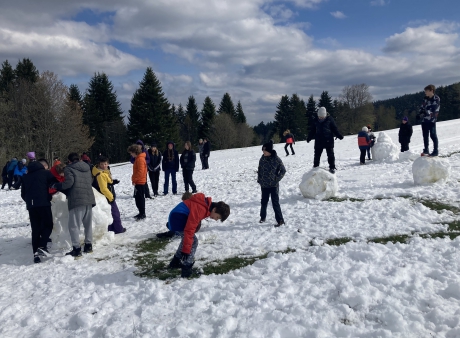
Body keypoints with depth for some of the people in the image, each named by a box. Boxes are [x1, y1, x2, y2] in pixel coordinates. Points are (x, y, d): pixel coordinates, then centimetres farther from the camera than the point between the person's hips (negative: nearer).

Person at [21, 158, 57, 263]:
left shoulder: (26, 176, 19)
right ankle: (42, 247, -15)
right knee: (48, 225, 5)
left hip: (31, 206, 5)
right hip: (43, 204, -5)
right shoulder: (45, 173, 3)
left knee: (35, 229, 9)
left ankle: (36, 254, 5)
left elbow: (23, 194, 19)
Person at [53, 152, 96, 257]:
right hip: (89, 199, 7)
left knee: (74, 225, -1)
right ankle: (88, 245, 23)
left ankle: (76, 249, -4)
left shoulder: (69, 168, -1)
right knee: (88, 224, 16)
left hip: (77, 200, -7)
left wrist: (56, 186, 0)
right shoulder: (87, 168, 18)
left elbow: (69, 182, -14)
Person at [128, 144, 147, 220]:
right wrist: (134, 179, 14)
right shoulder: (138, 158, 15)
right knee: (138, 198, 14)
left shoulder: (140, 159, -17)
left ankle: (142, 214, -2)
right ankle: (141, 213, 21)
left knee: (140, 198, -7)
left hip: (139, 182, -10)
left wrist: (134, 179, -17)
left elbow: (140, 171, -23)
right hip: (139, 182, 10)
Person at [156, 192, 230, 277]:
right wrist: (186, 250, -28)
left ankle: (175, 262, 39)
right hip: (178, 219, -10)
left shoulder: (207, 204, 2)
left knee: (186, 240, 25)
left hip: (176, 218, 10)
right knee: (193, 242, -12)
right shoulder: (200, 210, -29)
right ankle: (187, 269, -8)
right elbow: (189, 230, -31)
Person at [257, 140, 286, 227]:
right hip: (264, 185, 5)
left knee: (275, 203, -5)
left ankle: (280, 220, 1)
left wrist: (277, 179, -8)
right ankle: (263, 217, 35)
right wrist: (259, 180, 5)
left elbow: (283, 170, -4)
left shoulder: (276, 159, -13)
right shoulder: (262, 159, -1)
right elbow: (260, 170, 11)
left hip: (274, 185, -4)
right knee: (263, 201, 17)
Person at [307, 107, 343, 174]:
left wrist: (339, 135, -9)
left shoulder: (329, 119, -3)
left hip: (328, 140, -2)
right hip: (318, 141, 3)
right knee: (317, 155, 6)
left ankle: (332, 167, 7)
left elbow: (334, 128, 0)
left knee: (330, 154, 0)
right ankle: (315, 168, 15)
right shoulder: (316, 121, 5)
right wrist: (309, 138, 9)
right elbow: (312, 130, 13)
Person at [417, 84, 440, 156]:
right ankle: (426, 150, 19)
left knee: (433, 135, -6)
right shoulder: (425, 98, 12)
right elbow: (422, 107, 17)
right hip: (424, 119, 6)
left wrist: (427, 112, -28)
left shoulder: (436, 99, -7)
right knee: (425, 135, 10)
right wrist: (419, 114, 0)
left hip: (432, 120, -6)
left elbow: (435, 109, -15)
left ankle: (435, 151, 1)